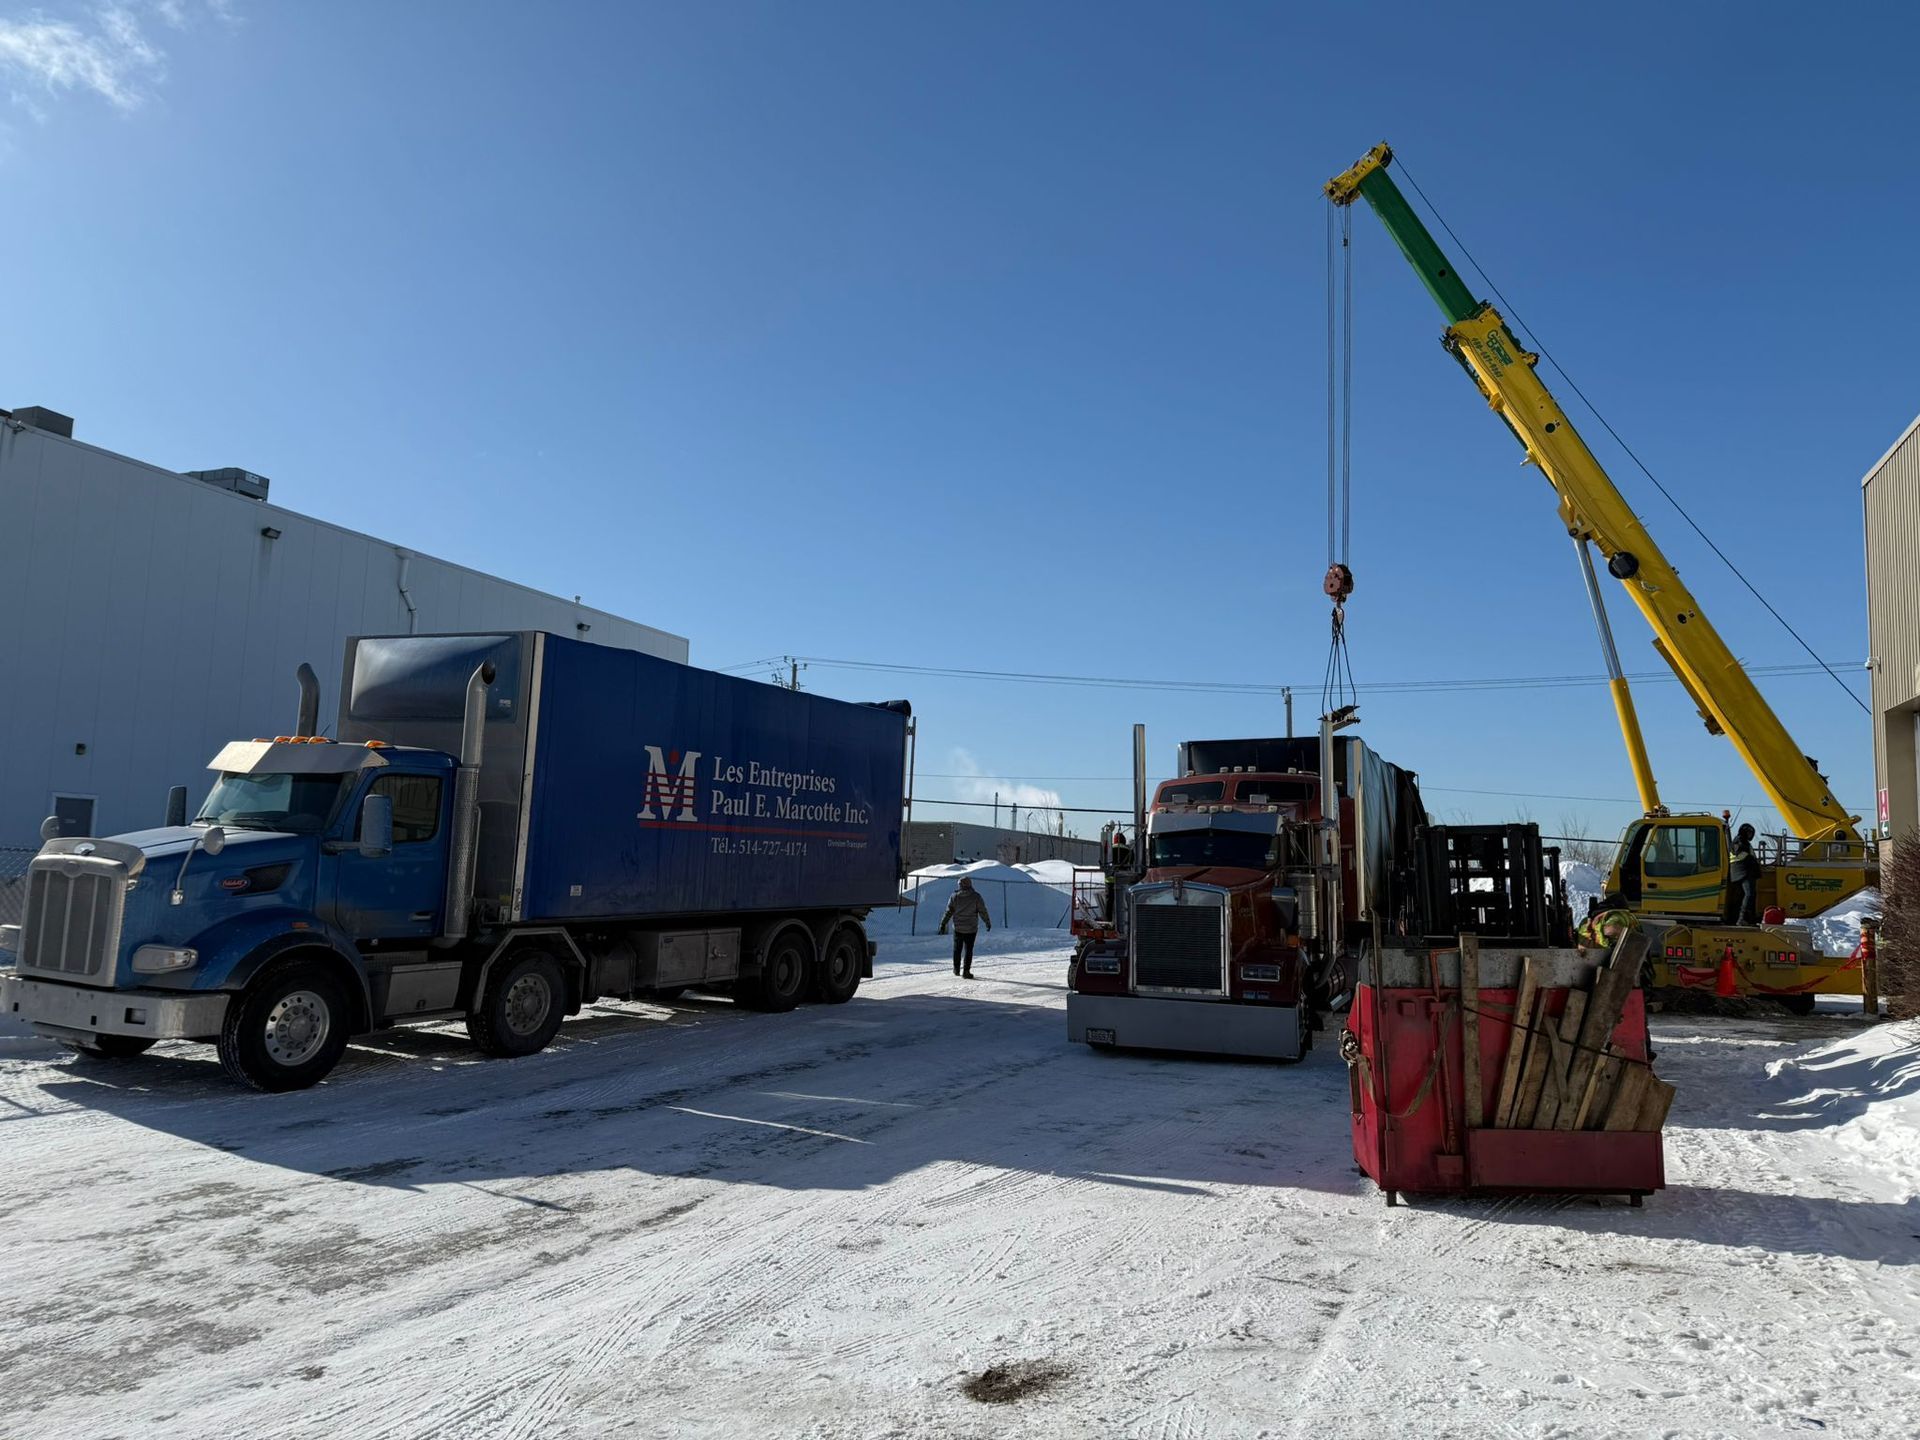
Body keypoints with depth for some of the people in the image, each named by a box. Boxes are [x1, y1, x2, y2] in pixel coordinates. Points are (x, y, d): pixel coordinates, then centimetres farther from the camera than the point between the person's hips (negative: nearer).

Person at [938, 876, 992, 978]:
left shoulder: (955, 896, -4)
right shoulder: (975, 896, -8)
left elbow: (949, 911, -2)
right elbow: (983, 911, -4)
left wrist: (943, 924, 4)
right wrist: (988, 922, 9)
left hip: (958, 927, 2)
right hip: (971, 928, -2)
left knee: (957, 948, 17)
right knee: (968, 950, 4)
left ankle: (956, 969, 23)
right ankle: (966, 971, 0)